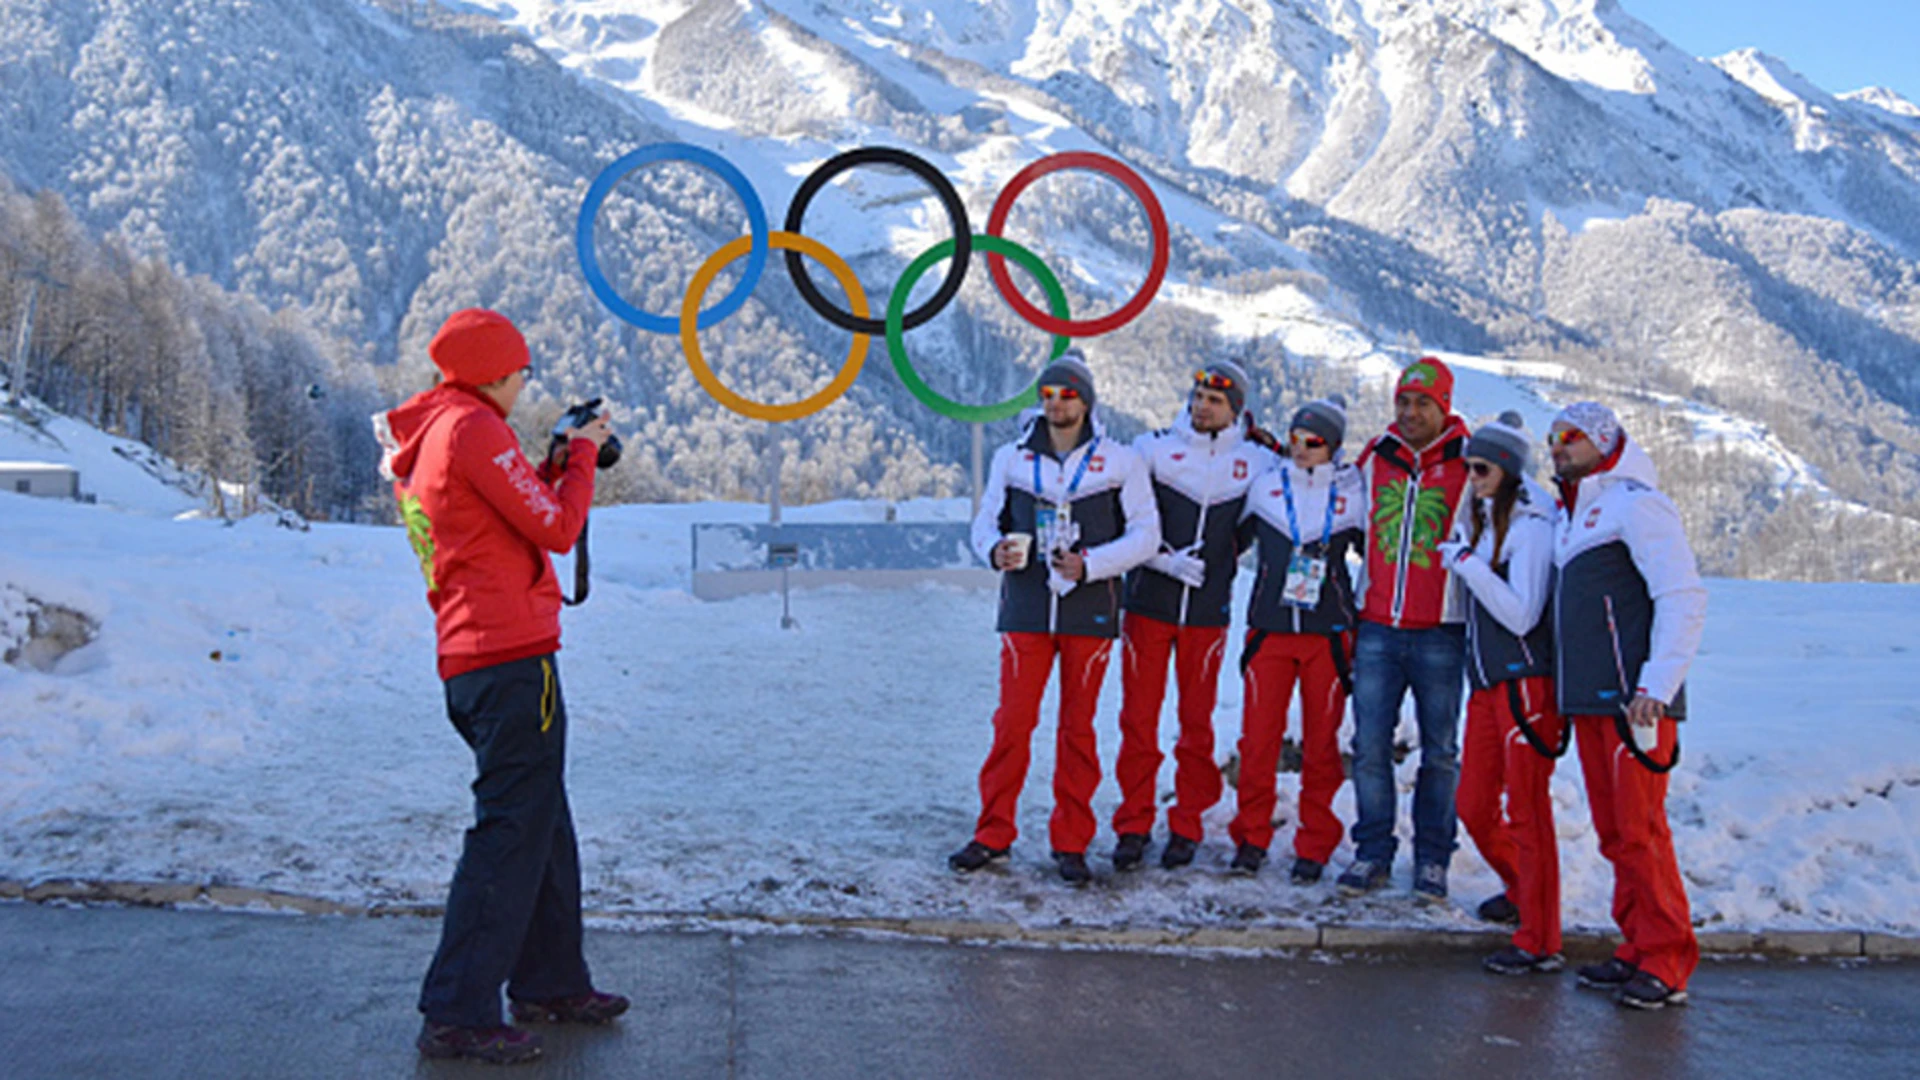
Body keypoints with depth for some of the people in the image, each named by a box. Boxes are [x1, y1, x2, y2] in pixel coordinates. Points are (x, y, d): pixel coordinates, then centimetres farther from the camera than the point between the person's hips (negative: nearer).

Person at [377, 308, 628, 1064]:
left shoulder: (416, 444, 19)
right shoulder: (473, 427, -11)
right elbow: (556, 530, -12)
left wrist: (554, 467, 19)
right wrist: (582, 455, 2)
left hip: (467, 661, 10)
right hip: (512, 654, -10)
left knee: (544, 825, 18)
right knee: (512, 831, -7)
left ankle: (551, 983, 29)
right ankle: (457, 1016, -4)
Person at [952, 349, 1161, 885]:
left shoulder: (1119, 461, 3)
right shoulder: (1011, 458, 9)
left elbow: (1145, 535, 2)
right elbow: (986, 520, 15)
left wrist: (1089, 564, -12)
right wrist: (995, 550, -8)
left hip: (1089, 611, -1)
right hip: (1025, 609, 1)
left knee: (1078, 727, 5)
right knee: (1012, 721, -1)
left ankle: (1071, 843, 14)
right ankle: (993, 834, 10)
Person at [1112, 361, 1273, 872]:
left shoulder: (1256, 463, 6)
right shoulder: (1152, 448, 1)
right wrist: (1163, 558, -11)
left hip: (1209, 612, 1)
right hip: (1148, 604, -1)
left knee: (1197, 722, 6)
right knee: (1138, 718, 0)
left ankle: (1187, 826, 17)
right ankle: (1133, 825, 10)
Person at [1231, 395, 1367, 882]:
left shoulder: (1351, 491, 4)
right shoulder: (1268, 483, 6)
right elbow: (1236, 538, 20)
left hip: (1328, 633, -1)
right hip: (1270, 628, 1)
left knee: (1321, 742, 3)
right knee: (1258, 737, -3)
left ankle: (1314, 847, 15)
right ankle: (1251, 837, 12)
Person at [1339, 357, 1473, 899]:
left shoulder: (1467, 465, 0)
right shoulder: (1373, 458, 9)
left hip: (1440, 634, -2)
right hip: (1376, 629, 3)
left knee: (1440, 752, 6)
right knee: (1370, 747, 2)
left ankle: (1432, 858, 16)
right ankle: (1372, 853, 13)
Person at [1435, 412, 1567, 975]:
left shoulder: (1531, 527, -12)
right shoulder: (1483, 520, 13)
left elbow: (1521, 614, -19)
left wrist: (1468, 563, -18)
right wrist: (1463, 559, 10)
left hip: (1524, 682, -8)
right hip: (1486, 681, 9)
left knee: (1525, 813, -4)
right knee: (1475, 807, 14)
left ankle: (1540, 943, 5)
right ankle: (1522, 891, 38)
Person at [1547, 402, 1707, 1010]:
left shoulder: (1635, 503, -6)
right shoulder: (1568, 514, 20)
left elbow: (1684, 597, -14)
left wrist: (1656, 687, -19)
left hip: (1634, 699, -8)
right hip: (1589, 700, 8)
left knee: (1639, 829, -7)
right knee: (1613, 832, 10)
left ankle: (1667, 966, 0)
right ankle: (1638, 950, 18)